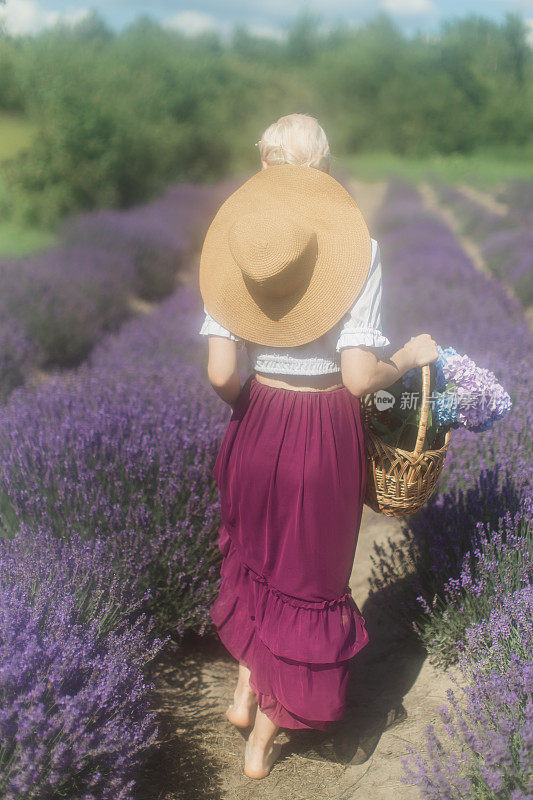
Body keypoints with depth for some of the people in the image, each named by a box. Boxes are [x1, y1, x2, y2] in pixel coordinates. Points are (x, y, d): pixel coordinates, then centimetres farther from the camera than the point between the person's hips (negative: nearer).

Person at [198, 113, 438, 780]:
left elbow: (221, 375, -12)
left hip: (257, 427, 3)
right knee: (307, 574, 17)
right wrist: (410, 356, -3)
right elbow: (359, 377, -22)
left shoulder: (234, 248, -8)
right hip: (326, 437, -2)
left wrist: (250, 404, 9)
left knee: (256, 554, 30)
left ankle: (245, 689, 35)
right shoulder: (360, 252, -16)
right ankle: (263, 738, 30)